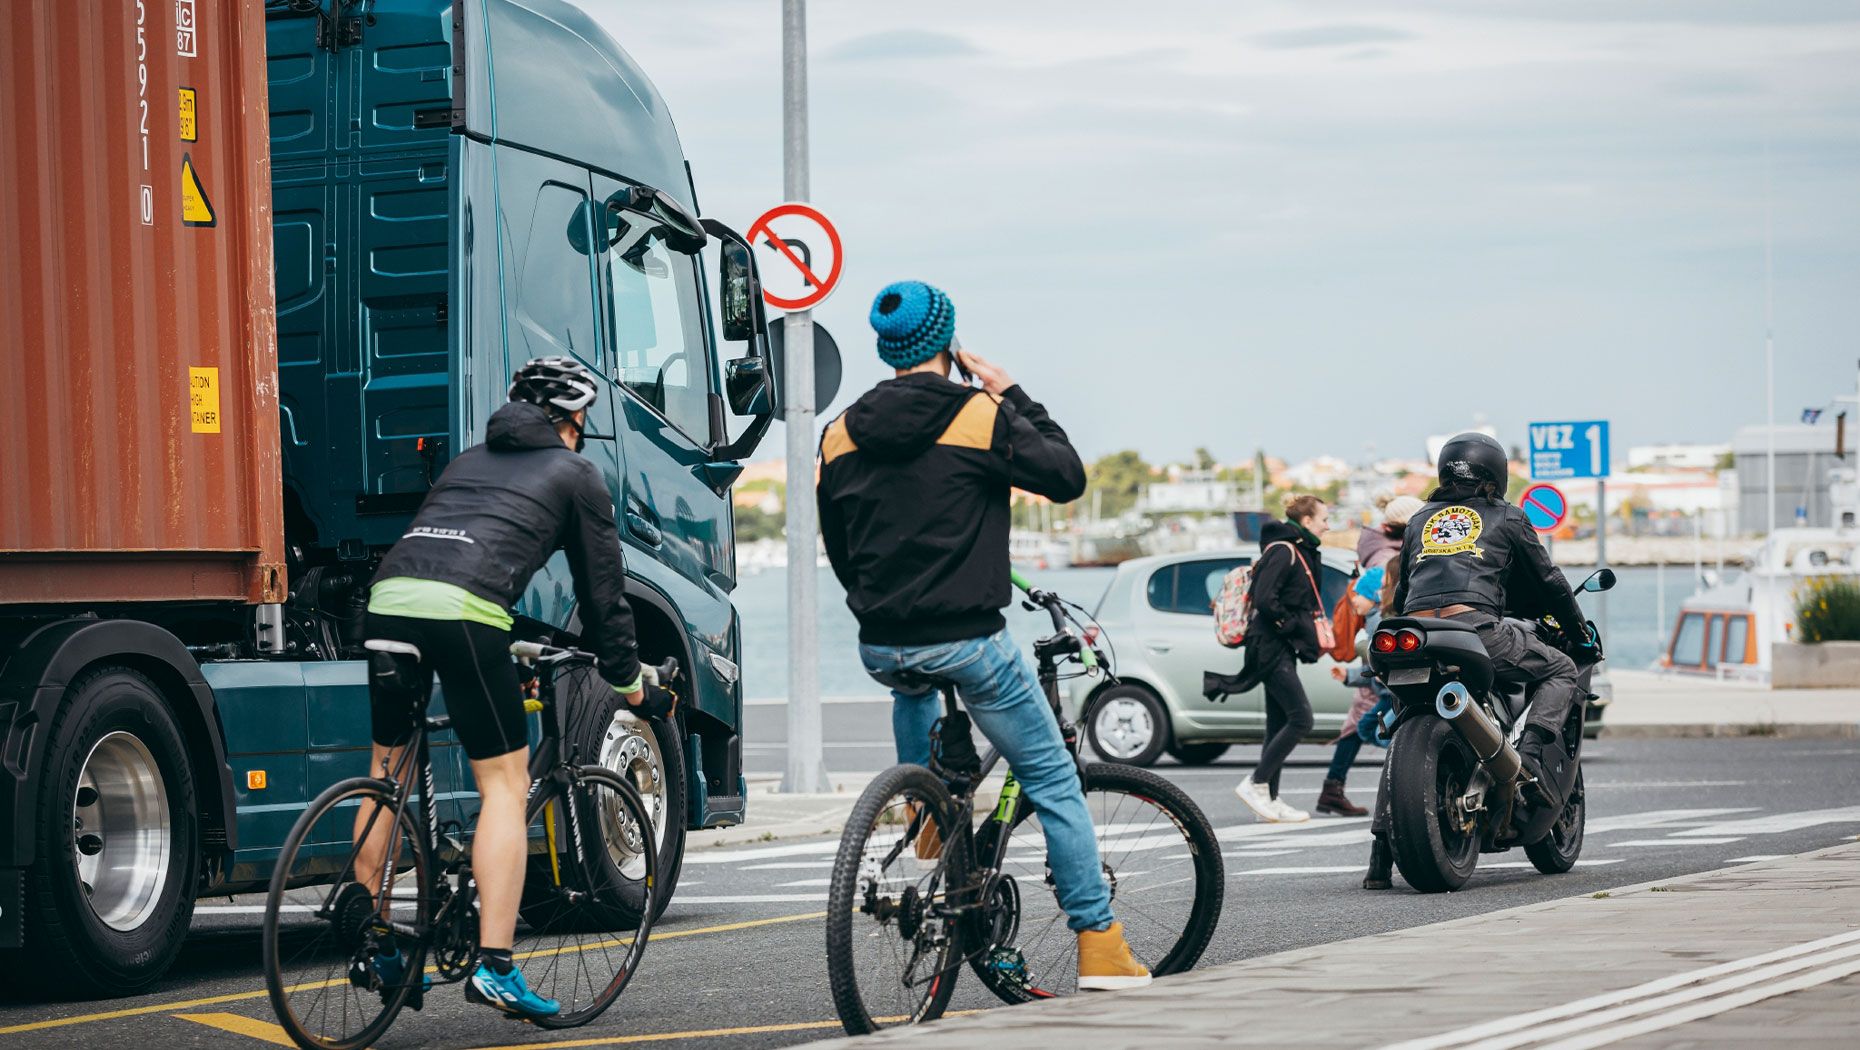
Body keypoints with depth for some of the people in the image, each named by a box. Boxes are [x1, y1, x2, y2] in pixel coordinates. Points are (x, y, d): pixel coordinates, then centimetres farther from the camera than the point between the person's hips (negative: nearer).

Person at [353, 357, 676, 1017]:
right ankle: (494, 967, -7)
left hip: (388, 597, 6)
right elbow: (602, 591, 21)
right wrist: (632, 687, 32)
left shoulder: (470, 460, 34)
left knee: (388, 768, 20)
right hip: (462, 612, -6)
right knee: (505, 784, 1)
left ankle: (371, 947, 26)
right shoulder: (575, 475, 18)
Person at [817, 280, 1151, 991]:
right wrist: (1013, 396, 6)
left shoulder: (841, 435, 6)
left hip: (879, 647, 5)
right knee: (1053, 780, 4)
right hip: (967, 640, -5)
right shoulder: (979, 417, -9)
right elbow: (1068, 477, -2)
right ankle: (1099, 947, 0)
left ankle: (922, 816, 39)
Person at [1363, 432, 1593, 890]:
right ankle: (1531, 754, -9)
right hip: (1475, 625, -4)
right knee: (1560, 671, 17)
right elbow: (1547, 582, 23)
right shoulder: (1506, 517, 18)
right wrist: (1579, 631, 36)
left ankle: (1380, 856, 8)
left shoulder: (1420, 520, 30)